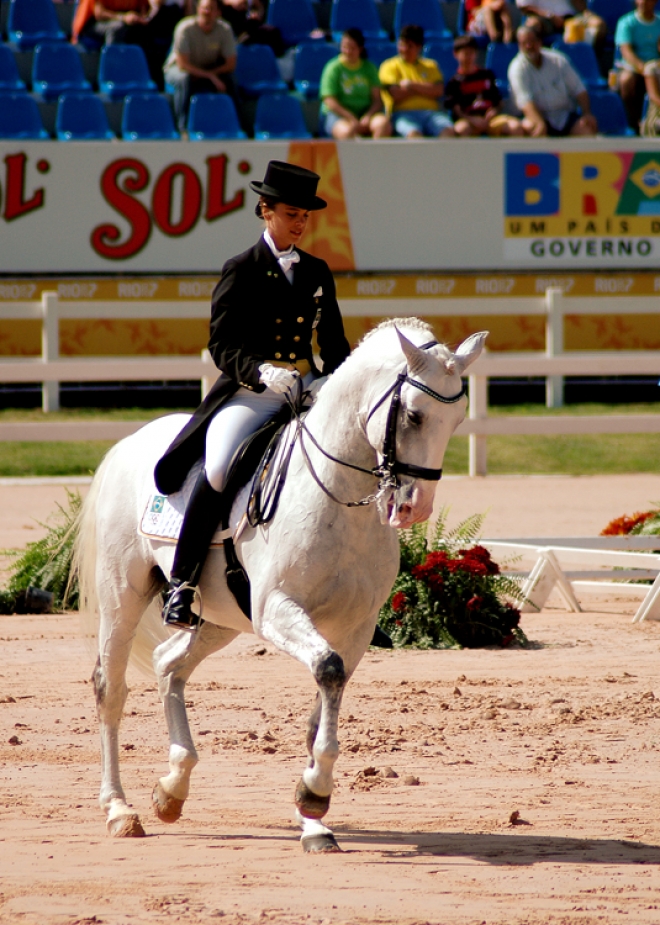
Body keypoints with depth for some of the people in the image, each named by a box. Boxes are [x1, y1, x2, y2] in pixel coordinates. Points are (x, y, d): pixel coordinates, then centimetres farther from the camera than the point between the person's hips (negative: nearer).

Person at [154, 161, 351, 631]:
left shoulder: (317, 272, 13)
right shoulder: (242, 271, 0)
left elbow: (334, 344, 18)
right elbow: (223, 345, -6)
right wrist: (261, 373, -24)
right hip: (249, 393, -5)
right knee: (216, 471, -28)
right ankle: (183, 583, -20)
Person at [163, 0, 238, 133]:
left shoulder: (225, 30, -15)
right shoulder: (185, 28, -25)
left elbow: (231, 65, -13)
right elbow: (182, 64, -27)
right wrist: (209, 76, -34)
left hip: (210, 71, 3)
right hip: (176, 70, -3)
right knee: (184, 78, -39)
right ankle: (183, 127, -28)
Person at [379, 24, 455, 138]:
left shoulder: (430, 66, 22)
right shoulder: (389, 66, 13)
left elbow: (438, 91, 4)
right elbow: (396, 95, -2)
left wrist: (412, 85, -2)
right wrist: (424, 88, 6)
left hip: (431, 111, 3)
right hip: (403, 113, -3)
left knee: (448, 130, -31)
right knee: (413, 133, -39)